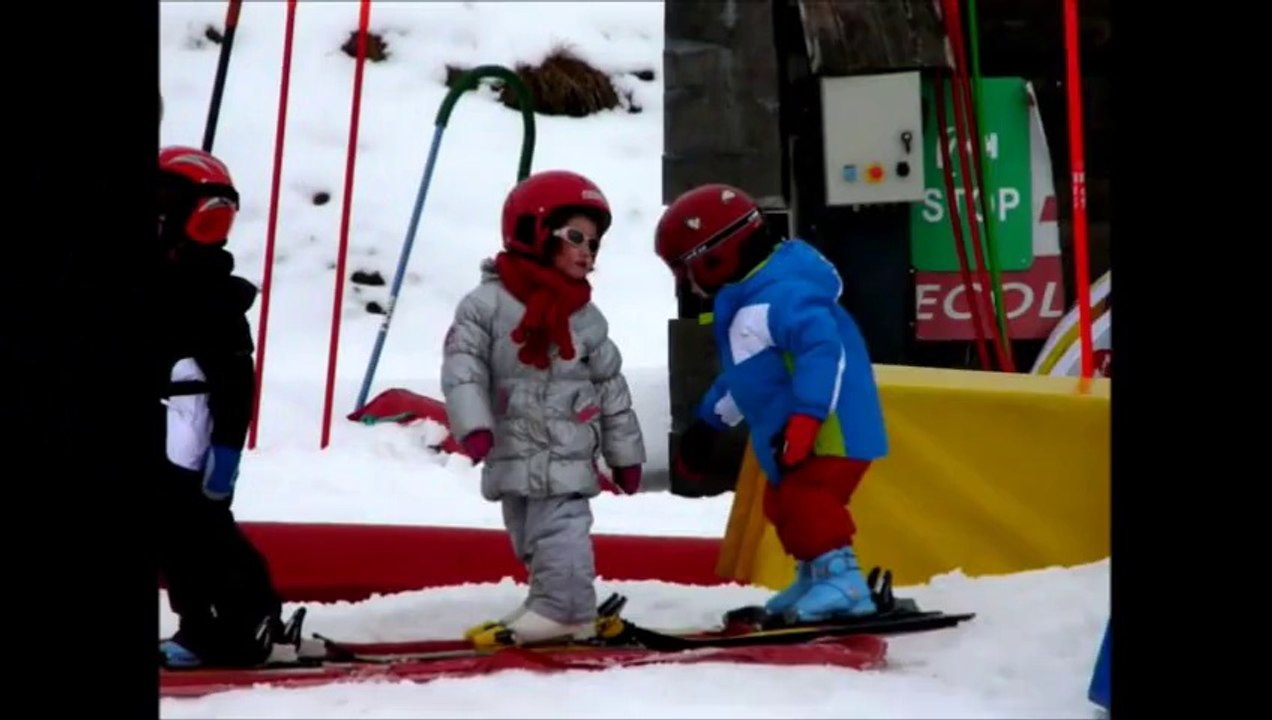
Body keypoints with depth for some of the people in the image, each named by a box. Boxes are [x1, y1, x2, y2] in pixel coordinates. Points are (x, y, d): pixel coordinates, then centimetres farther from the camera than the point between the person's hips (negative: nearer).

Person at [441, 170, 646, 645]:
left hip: (567, 453, -1)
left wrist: (624, 454, 13)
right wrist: (472, 424, -23)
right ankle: (565, 605, 21)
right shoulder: (487, 303, -4)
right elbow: (463, 365, -11)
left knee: (559, 531, -10)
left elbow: (611, 388, 12)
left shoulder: (586, 318, 6)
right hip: (513, 452, 1)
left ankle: (564, 608, -8)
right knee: (531, 538, 9)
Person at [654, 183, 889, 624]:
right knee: (783, 503, 19)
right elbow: (744, 375, 28)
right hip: (795, 437, 11)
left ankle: (841, 578, -23)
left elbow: (825, 349, -33)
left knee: (806, 499, -22)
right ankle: (814, 577, 30)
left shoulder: (781, 294, -21)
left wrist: (804, 417, -38)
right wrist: (706, 424, 33)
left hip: (831, 430, -11)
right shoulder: (748, 300, 16)